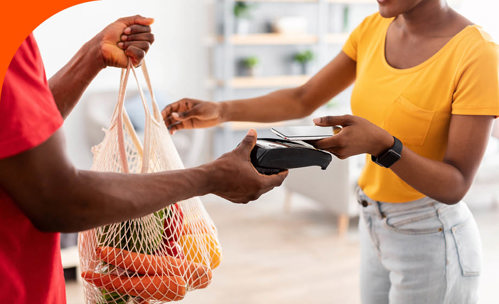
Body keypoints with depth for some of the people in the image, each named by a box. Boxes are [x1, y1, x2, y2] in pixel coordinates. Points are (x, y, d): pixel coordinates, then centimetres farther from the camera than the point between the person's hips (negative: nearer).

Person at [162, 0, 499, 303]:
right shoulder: (373, 30, -3)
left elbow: (455, 186, -23)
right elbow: (302, 100, 4)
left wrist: (382, 144, -38)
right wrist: (220, 111, -6)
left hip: (431, 241, -6)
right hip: (376, 225, 6)